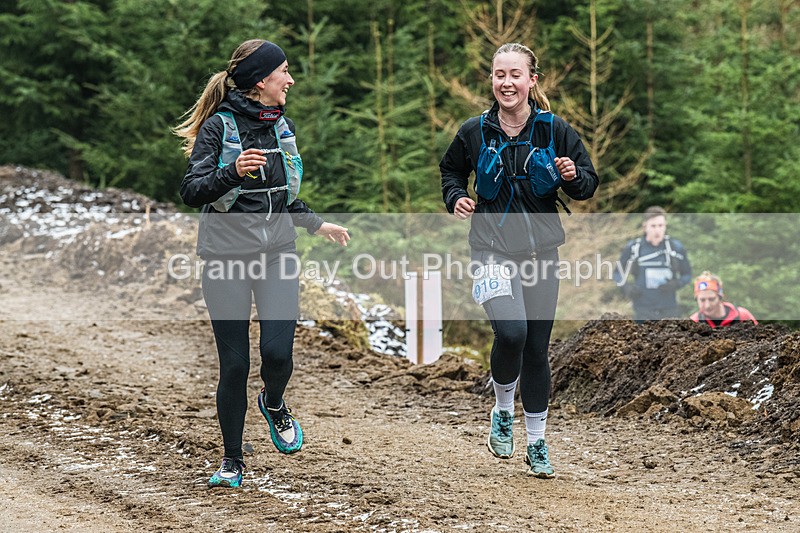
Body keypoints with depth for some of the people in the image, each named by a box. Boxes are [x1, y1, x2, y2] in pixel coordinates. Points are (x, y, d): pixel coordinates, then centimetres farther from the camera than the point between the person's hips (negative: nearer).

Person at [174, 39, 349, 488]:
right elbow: (192, 192, -16)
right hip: (227, 255, -4)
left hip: (277, 250, 4)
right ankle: (232, 461, 16)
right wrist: (234, 172, -31)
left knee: (278, 353, -12)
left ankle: (274, 404, 23)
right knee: (234, 364, -1)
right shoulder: (219, 126, -9)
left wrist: (317, 225, 23)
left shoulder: (282, 125, 9)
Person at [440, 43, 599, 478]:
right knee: (511, 332, -24)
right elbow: (451, 170, 17)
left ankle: (537, 443, 24)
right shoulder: (474, 132, -2)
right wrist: (455, 198, -3)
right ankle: (502, 413, 4)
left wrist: (573, 177, -18)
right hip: (493, 249, -2)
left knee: (537, 348, 8)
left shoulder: (555, 130, -2)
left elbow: (589, 184, 3)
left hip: (541, 250, 2)